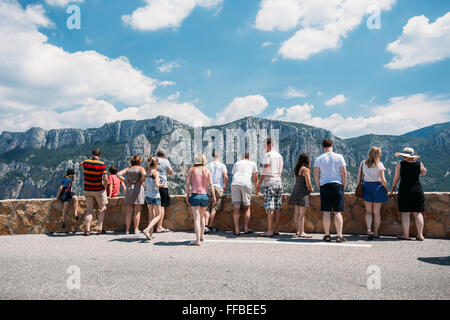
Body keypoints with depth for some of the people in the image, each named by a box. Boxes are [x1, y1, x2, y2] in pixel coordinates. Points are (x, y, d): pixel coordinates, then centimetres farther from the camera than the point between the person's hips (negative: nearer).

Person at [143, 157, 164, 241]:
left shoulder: (147, 172, 7)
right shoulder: (156, 172, -11)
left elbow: (146, 185, 10)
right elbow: (156, 185, -21)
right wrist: (161, 185, -1)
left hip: (148, 195, 7)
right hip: (155, 195, -7)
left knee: (151, 215, 16)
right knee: (158, 215, 3)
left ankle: (150, 234, 15)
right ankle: (147, 230, -13)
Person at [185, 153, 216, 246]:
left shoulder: (192, 170, -1)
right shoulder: (207, 170, 3)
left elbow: (188, 183, -3)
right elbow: (211, 184, 1)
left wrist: (187, 194, 5)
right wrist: (214, 196, 6)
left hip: (195, 195, -3)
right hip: (205, 196, 3)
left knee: (196, 218, -1)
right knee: (202, 216, 23)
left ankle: (197, 240, -4)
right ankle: (202, 236, 32)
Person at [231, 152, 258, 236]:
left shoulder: (236, 163, 31)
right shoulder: (252, 163, 24)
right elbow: (255, 179, 28)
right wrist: (256, 190, 40)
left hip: (234, 183, 2)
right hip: (246, 184, -2)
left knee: (236, 207, 1)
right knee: (247, 207, 9)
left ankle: (236, 230, -1)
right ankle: (246, 228, 8)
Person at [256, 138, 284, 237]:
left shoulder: (267, 155, -7)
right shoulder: (280, 156, 15)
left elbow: (265, 172, -11)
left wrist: (258, 185, -8)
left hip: (269, 183, -7)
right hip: (279, 182, 7)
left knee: (270, 208, -8)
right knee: (277, 208, 8)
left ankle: (269, 231, -8)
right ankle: (276, 230, 12)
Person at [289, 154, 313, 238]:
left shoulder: (296, 169, 12)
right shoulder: (306, 170, -11)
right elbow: (308, 184, -15)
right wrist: (310, 189, 6)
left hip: (295, 191, 8)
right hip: (303, 193, -8)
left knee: (297, 213, 13)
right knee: (302, 213, -5)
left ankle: (298, 230, 23)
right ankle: (301, 232, -4)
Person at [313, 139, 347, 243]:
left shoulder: (319, 159, 3)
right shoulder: (339, 157, 0)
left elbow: (316, 175, 1)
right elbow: (344, 173, -2)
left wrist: (319, 187, 11)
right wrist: (344, 185, 8)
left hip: (324, 186, 1)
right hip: (337, 185, -1)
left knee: (326, 212, 5)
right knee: (337, 212, 1)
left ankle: (327, 235, 8)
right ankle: (339, 236, -1)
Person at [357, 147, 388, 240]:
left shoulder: (363, 163, 4)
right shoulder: (379, 165, -8)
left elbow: (359, 177, 4)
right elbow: (382, 180, -9)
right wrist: (386, 189, 4)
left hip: (366, 186, 3)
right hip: (377, 187, -2)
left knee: (368, 211, 8)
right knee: (376, 212, 8)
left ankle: (369, 231, -10)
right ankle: (375, 233, 14)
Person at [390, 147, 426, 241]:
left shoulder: (400, 164, -5)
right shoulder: (419, 164, 1)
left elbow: (396, 178, -1)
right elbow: (424, 172, 20)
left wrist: (393, 187, 12)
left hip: (404, 189, -2)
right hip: (417, 189, 2)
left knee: (405, 213, 1)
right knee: (418, 213, 7)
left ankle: (406, 235, 2)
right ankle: (420, 235, 9)